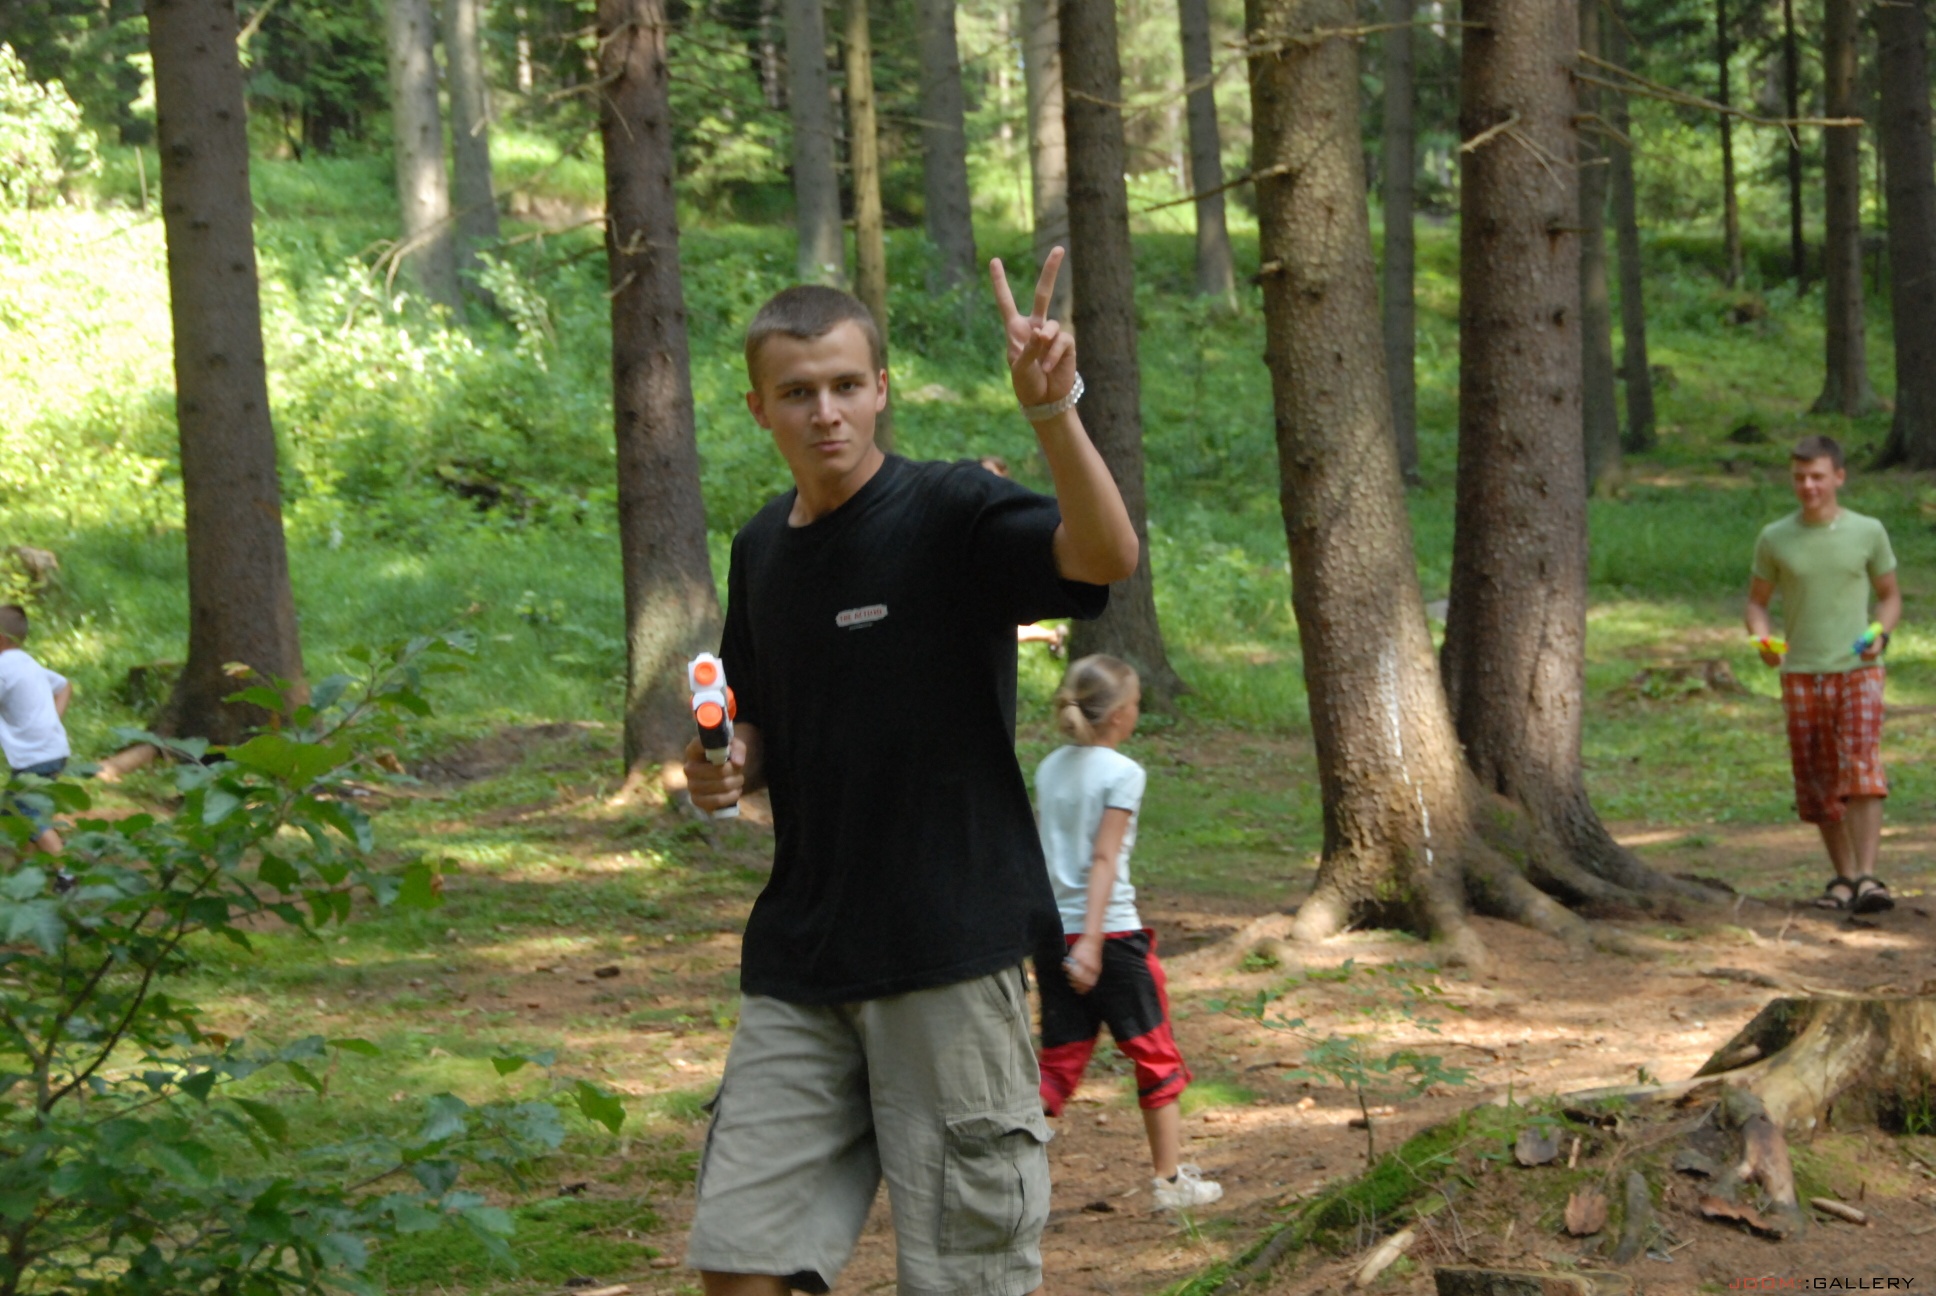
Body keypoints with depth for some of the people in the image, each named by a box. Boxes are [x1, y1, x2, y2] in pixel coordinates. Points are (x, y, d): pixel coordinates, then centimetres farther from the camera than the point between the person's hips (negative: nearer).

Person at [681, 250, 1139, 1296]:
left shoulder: (951, 513, -9)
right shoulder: (760, 550, 12)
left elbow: (1106, 556, -28)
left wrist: (1052, 413, -42)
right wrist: (731, 767, 2)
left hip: (947, 950, -6)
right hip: (799, 962, 6)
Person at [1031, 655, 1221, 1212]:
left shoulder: (1050, 768, 8)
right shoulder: (1122, 773, -10)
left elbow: (1041, 850, 12)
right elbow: (1104, 858, -17)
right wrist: (1092, 940, -21)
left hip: (1051, 931, 6)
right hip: (1110, 933, -6)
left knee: (1060, 1061, 9)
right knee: (1155, 1056, 11)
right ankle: (1170, 1179, 19)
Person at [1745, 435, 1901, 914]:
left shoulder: (1868, 533, 2)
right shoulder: (1775, 539, 5)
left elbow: (1890, 595, 12)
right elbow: (1757, 600, 13)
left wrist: (1881, 635, -9)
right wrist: (1763, 639, -7)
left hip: (1857, 669, -2)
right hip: (1801, 673, 2)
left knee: (1862, 771, -17)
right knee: (1818, 783, 6)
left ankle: (1866, 877, -20)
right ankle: (1843, 876, 18)